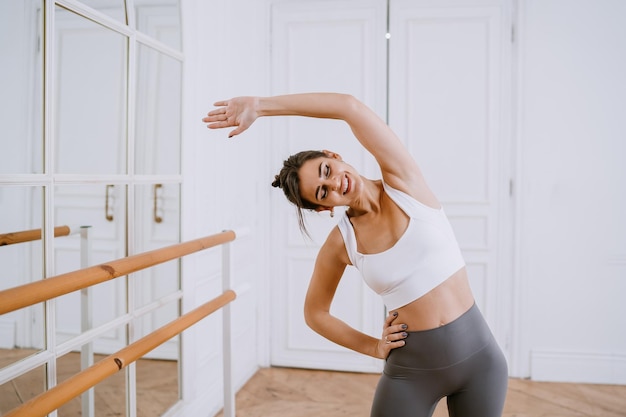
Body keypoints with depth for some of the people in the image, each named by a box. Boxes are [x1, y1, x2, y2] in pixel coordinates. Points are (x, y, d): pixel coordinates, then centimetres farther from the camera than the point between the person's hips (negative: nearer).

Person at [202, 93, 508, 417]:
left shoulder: (403, 181, -11)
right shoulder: (340, 243, -7)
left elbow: (351, 106, -24)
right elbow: (314, 313, 8)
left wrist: (258, 105, -21)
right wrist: (375, 348, 0)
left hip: (478, 354, 0)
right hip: (411, 369, 0)